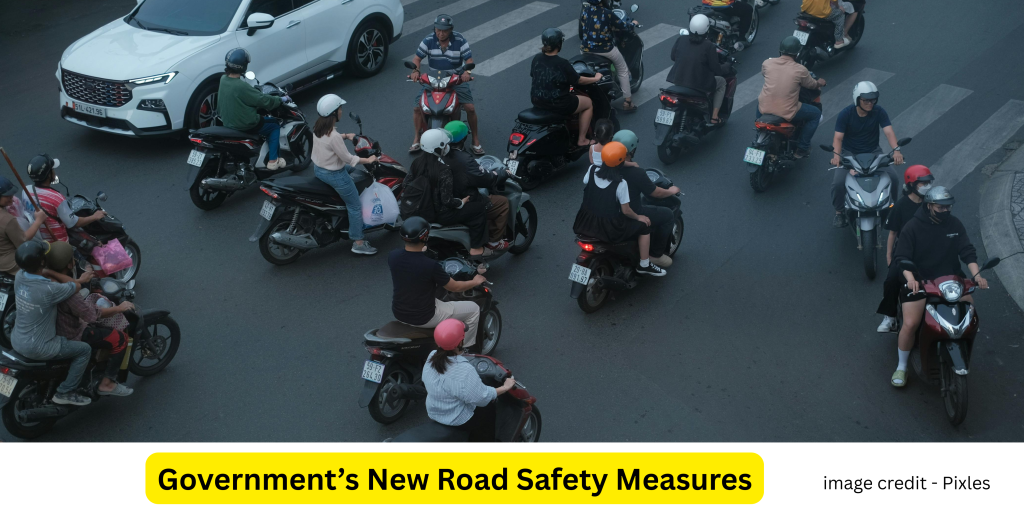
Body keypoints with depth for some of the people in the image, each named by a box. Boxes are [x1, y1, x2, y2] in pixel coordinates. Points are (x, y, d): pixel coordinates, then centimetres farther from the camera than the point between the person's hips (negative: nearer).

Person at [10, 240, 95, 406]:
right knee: (84, 350, 5)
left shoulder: (19, 276, -8)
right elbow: (77, 286, -12)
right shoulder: (49, 290, -30)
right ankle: (65, 393, 9)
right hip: (36, 348, -8)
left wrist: (79, 279, 9)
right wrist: (81, 280, 13)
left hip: (16, 341, 8)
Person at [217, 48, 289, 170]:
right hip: (244, 126, -9)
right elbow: (263, 100, -22)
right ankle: (273, 161, 12)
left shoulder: (223, 79, -4)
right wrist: (281, 100, -8)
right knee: (275, 126, 13)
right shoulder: (241, 87, -30)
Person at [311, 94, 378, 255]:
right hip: (334, 175, -9)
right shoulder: (333, 136, -32)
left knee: (351, 169, 35)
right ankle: (358, 243, 15)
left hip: (318, 169, 9)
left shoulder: (318, 126, -6)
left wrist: (345, 136, 9)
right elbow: (347, 158, -23)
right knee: (355, 206, 6)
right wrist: (367, 160, -11)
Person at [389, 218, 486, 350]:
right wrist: (475, 282, 8)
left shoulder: (393, 256, -11)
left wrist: (419, 252, 34)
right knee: (473, 309, 9)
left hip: (398, 313, 7)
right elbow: (454, 287, -12)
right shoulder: (430, 265, -28)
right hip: (423, 318, -6)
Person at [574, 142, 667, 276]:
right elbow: (626, 211, -15)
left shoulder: (592, 170, -9)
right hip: (609, 229, -6)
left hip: (586, 223, 6)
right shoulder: (620, 184, -22)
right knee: (644, 226, 12)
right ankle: (644, 265, 23)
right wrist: (638, 217, 3)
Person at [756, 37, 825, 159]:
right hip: (787, 113, -4)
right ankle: (801, 149, 19)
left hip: (764, 109, 4)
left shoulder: (767, 63, -3)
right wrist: (819, 83, 32)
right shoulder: (800, 70, -11)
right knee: (816, 114, 20)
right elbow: (812, 85, 8)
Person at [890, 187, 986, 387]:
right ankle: (901, 367, 3)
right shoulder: (913, 226, -9)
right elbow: (902, 257, -13)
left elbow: (967, 251, 0)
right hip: (919, 282, -4)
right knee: (910, 324, -17)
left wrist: (976, 274, -18)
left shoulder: (955, 224, 2)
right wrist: (911, 279, -31)